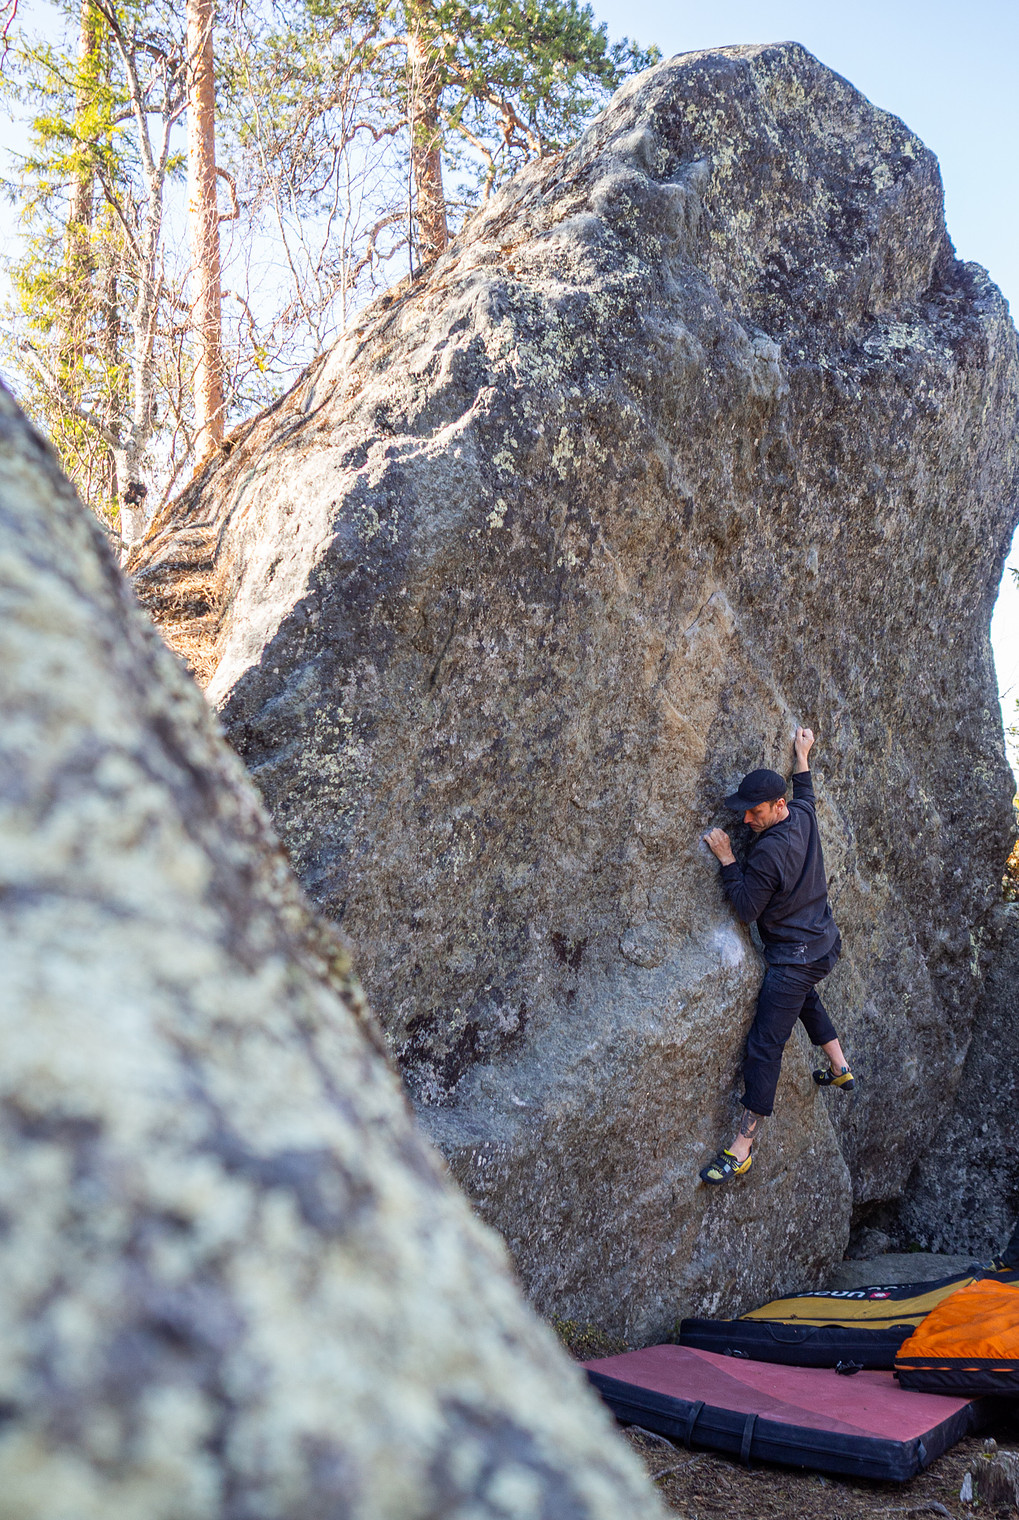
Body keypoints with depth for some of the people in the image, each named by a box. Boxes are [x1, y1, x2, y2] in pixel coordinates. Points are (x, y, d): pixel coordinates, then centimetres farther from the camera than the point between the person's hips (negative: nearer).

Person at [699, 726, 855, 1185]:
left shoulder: (768, 851, -27)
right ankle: (840, 1069, 51)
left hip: (795, 956, -10)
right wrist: (802, 756, 31)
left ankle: (742, 1148, -4)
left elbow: (746, 910, -19)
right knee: (804, 996, 40)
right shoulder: (804, 818, -3)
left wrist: (726, 859, -18)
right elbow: (805, 794, 23)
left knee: (764, 1047, -7)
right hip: (824, 944, 10)